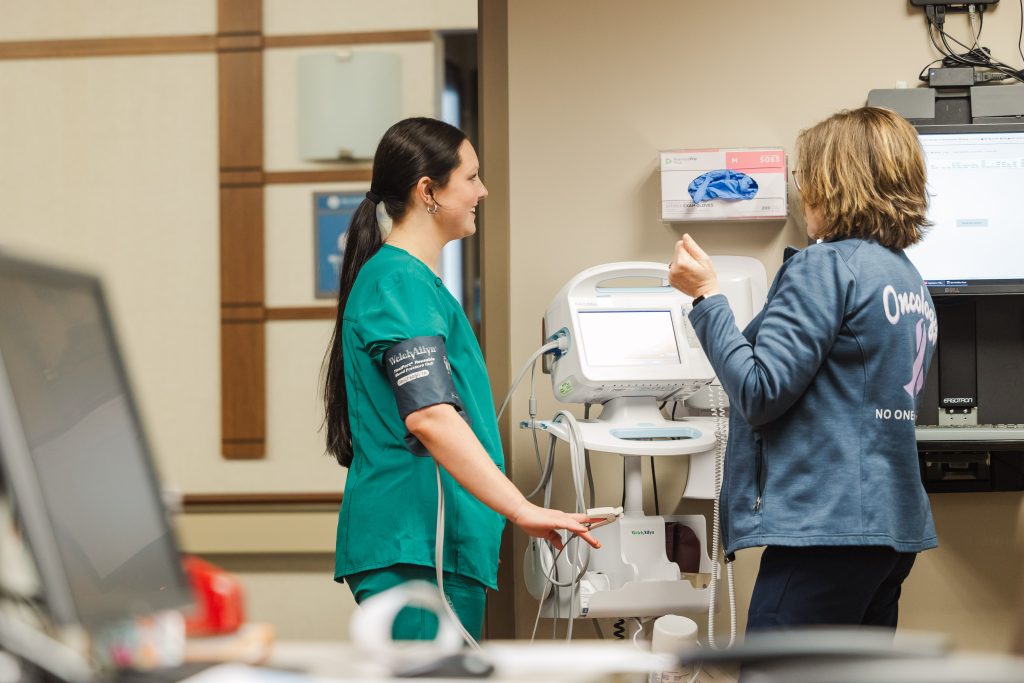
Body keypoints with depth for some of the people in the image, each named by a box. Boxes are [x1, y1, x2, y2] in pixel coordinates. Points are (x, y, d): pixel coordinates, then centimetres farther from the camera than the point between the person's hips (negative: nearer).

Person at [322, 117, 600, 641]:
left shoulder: (416, 280, 20)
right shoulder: (401, 283, -13)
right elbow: (429, 416, -26)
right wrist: (522, 511, -30)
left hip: (441, 544, 10)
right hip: (414, 551, -10)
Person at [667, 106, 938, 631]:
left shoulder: (826, 267, -12)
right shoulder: (909, 278, 15)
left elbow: (760, 394, -15)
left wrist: (707, 297, -7)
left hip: (828, 525, -10)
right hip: (894, 526, 10)